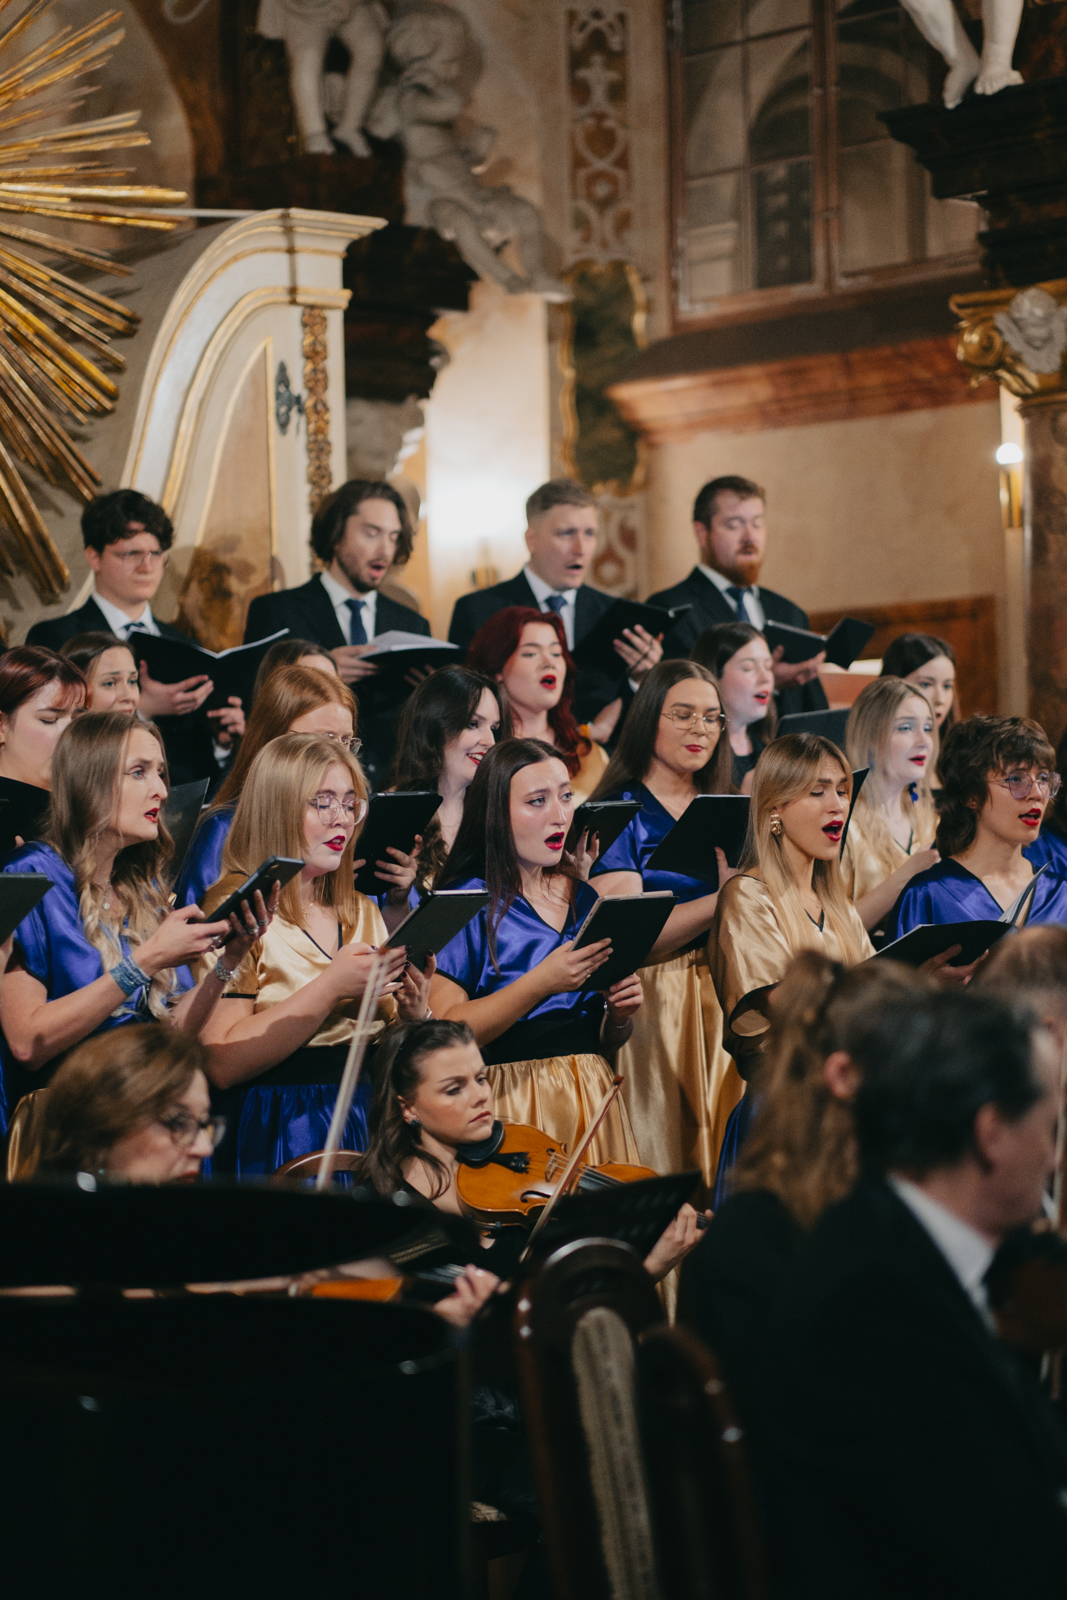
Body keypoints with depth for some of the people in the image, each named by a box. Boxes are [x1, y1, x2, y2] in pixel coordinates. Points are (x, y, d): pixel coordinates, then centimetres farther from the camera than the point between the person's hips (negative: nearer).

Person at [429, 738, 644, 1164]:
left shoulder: (586, 901, 10)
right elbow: (447, 1033, -16)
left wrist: (620, 1014, -4)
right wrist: (542, 982, -21)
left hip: (591, 1098, 5)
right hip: (508, 1106, -4)